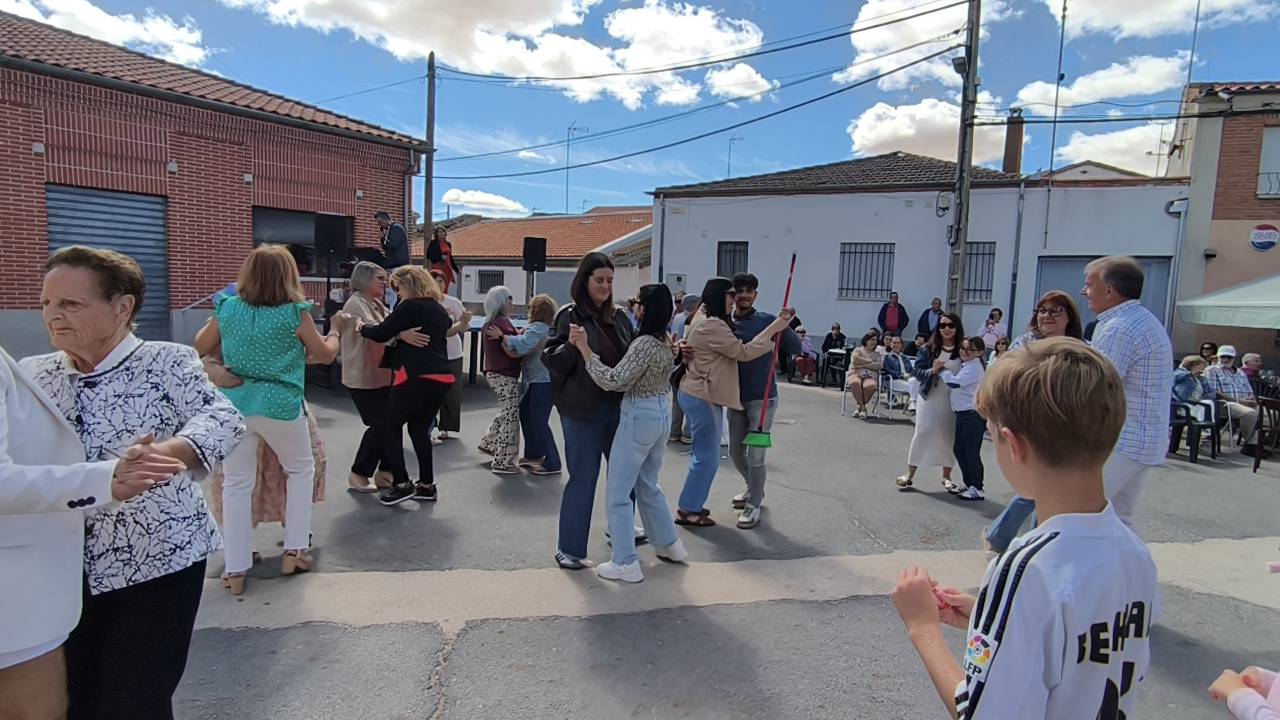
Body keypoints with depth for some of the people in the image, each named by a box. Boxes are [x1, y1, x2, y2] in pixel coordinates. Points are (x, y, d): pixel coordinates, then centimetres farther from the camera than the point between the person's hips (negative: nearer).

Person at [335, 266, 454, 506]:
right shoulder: (438, 309, 17)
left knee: (391, 426, 5)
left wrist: (358, 325, 10)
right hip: (442, 377, 8)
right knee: (420, 429, 16)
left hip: (417, 377, -8)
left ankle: (402, 484, 3)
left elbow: (381, 334, -8)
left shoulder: (410, 306, -8)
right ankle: (427, 486, 17)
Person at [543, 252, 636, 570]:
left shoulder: (619, 316, 8)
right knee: (583, 478, 0)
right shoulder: (570, 316, -7)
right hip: (583, 411, -6)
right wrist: (572, 344, -27)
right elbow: (551, 360, -10)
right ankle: (568, 547, 14)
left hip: (618, 407, 6)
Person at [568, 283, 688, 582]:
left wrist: (584, 348, -28)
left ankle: (626, 564, 6)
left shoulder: (644, 344, -21)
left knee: (617, 493, 1)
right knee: (647, 486, 24)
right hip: (660, 414, 9)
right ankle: (669, 544, 35)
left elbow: (613, 381, -27)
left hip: (638, 418, -9)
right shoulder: (664, 342, 7)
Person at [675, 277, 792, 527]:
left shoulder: (705, 321, 14)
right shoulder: (713, 325, -20)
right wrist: (774, 329, -18)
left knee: (702, 454, 17)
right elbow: (743, 352, -20)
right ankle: (687, 510, 8)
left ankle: (690, 504, 25)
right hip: (703, 397, -11)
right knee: (707, 457, -1)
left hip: (695, 394, 11)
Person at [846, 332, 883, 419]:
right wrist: (870, 361, 2)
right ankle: (862, 407, -22)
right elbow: (855, 360, -5)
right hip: (856, 374, -1)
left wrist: (863, 364, -6)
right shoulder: (858, 350, 18)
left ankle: (860, 406, -17)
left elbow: (879, 365, 1)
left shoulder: (877, 354, 22)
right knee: (855, 383, -40)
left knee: (870, 386, -38)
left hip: (870, 377, 1)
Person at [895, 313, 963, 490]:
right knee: (923, 431, -2)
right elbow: (917, 371, -3)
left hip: (953, 401, 1)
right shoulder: (928, 349, -2)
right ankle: (910, 473, 9)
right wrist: (932, 371, -20)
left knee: (949, 436, 9)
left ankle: (946, 476, 25)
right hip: (929, 397, -1)